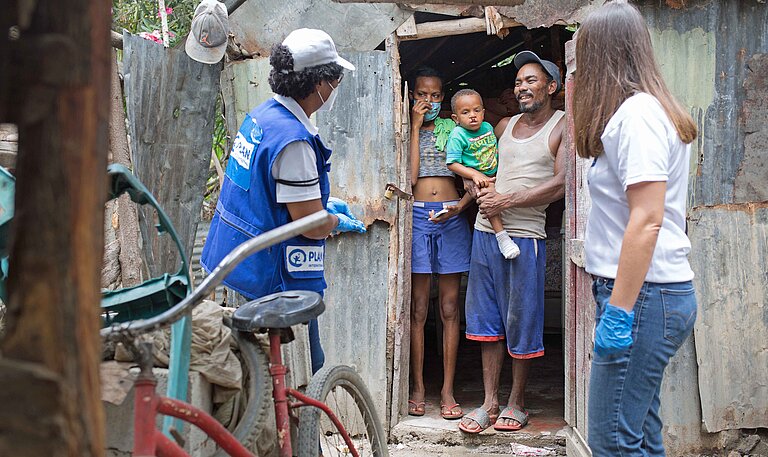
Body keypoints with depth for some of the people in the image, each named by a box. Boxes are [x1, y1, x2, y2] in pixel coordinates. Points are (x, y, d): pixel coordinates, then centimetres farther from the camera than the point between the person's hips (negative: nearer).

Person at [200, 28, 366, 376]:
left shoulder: (262, 114, 6)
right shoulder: (293, 139, -24)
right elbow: (313, 226, -21)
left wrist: (324, 204, 23)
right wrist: (339, 221, 0)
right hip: (270, 279, -10)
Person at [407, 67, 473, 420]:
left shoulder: (453, 129, 13)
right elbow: (410, 176, -6)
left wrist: (460, 206, -10)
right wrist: (415, 126, -3)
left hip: (452, 218, 1)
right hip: (417, 217, -1)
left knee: (450, 308, 2)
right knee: (417, 308, 0)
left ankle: (448, 390, 7)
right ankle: (418, 388, 7)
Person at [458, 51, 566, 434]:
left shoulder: (564, 127, -2)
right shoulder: (505, 126, 16)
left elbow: (560, 184, -13)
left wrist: (506, 200, -14)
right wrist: (477, 190, 3)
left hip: (525, 235, -5)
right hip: (486, 231, 6)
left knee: (521, 320, 2)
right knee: (487, 319, 7)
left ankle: (516, 402, 16)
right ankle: (490, 402, 14)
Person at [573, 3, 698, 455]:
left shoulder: (636, 113, -13)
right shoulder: (654, 109, 16)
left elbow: (647, 220, -21)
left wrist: (619, 311, -21)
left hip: (642, 294, -10)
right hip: (662, 290, 10)